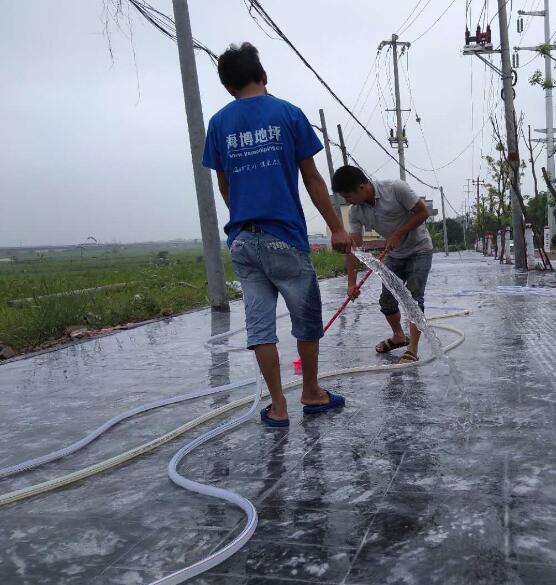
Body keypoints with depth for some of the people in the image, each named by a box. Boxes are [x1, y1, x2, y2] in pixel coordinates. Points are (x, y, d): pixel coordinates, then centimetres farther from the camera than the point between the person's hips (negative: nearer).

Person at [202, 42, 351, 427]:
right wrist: (336, 228, 5)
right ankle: (312, 394, 27)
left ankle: (278, 407, 11)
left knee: (259, 324, 7)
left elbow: (224, 186, 14)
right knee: (307, 319, 13)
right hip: (285, 237, -3)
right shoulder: (288, 114, -1)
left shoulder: (219, 123, 7)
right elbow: (312, 179, -1)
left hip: (242, 240, 3)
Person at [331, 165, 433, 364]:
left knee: (414, 298, -13)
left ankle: (413, 349, -9)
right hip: (394, 254, 6)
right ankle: (399, 336, 33)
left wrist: (398, 234, -25)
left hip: (419, 249, -6)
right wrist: (351, 283, -18)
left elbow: (423, 212, -19)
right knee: (387, 300, 8)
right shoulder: (355, 212, -11)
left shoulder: (395, 189, -27)